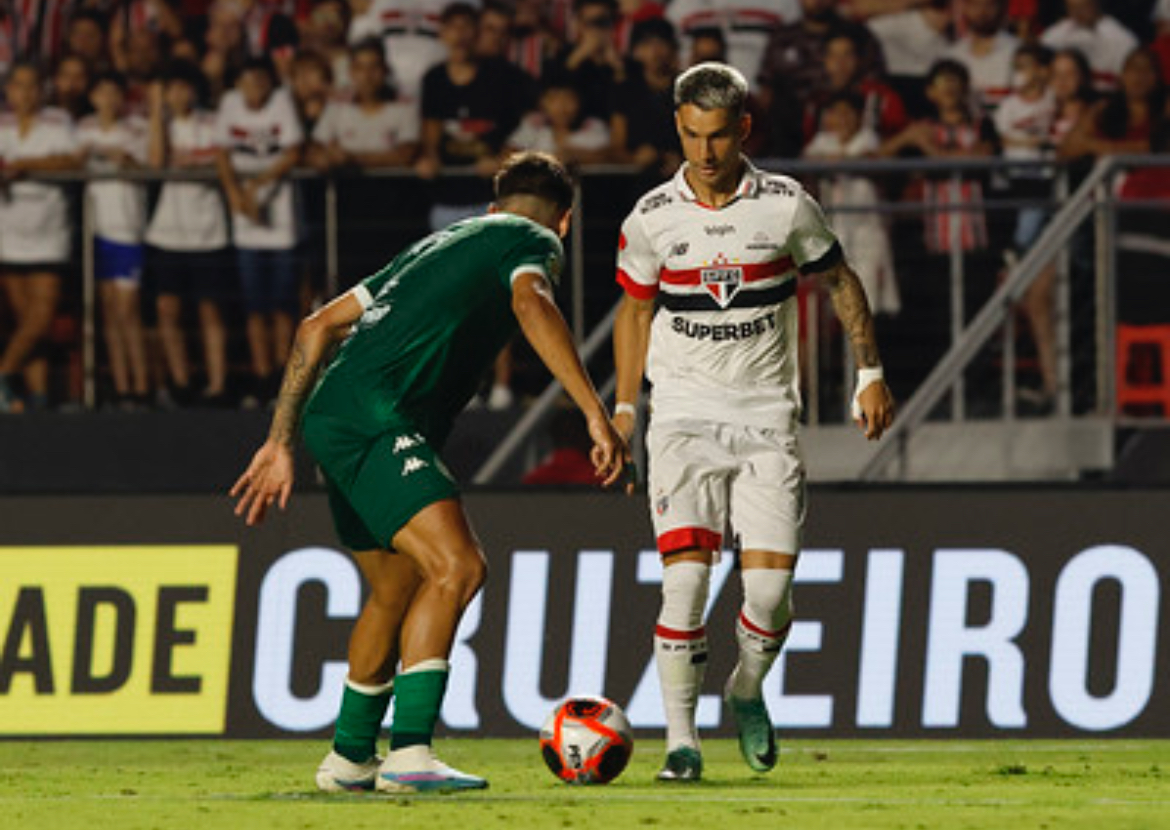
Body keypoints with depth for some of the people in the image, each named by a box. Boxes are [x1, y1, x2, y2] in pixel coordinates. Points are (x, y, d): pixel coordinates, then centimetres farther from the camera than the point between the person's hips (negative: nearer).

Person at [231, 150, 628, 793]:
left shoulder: (439, 245, 31)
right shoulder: (534, 240, 8)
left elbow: (317, 327, 29)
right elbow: (530, 304, -17)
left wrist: (281, 442, 28)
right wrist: (596, 416, -23)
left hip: (336, 422, 9)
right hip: (374, 419, -9)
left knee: (399, 591, 22)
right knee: (456, 567, -19)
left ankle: (349, 758, 33)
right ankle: (409, 754, -28)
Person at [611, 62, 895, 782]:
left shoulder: (788, 207, -3)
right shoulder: (653, 218, -1)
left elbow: (841, 282, 12)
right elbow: (635, 310, 14)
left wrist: (871, 373, 9)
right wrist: (623, 412, 11)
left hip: (767, 417, 0)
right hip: (684, 417, 0)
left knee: (771, 582, -7)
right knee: (685, 574, -16)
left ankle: (748, 691, 24)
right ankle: (682, 739, -8)